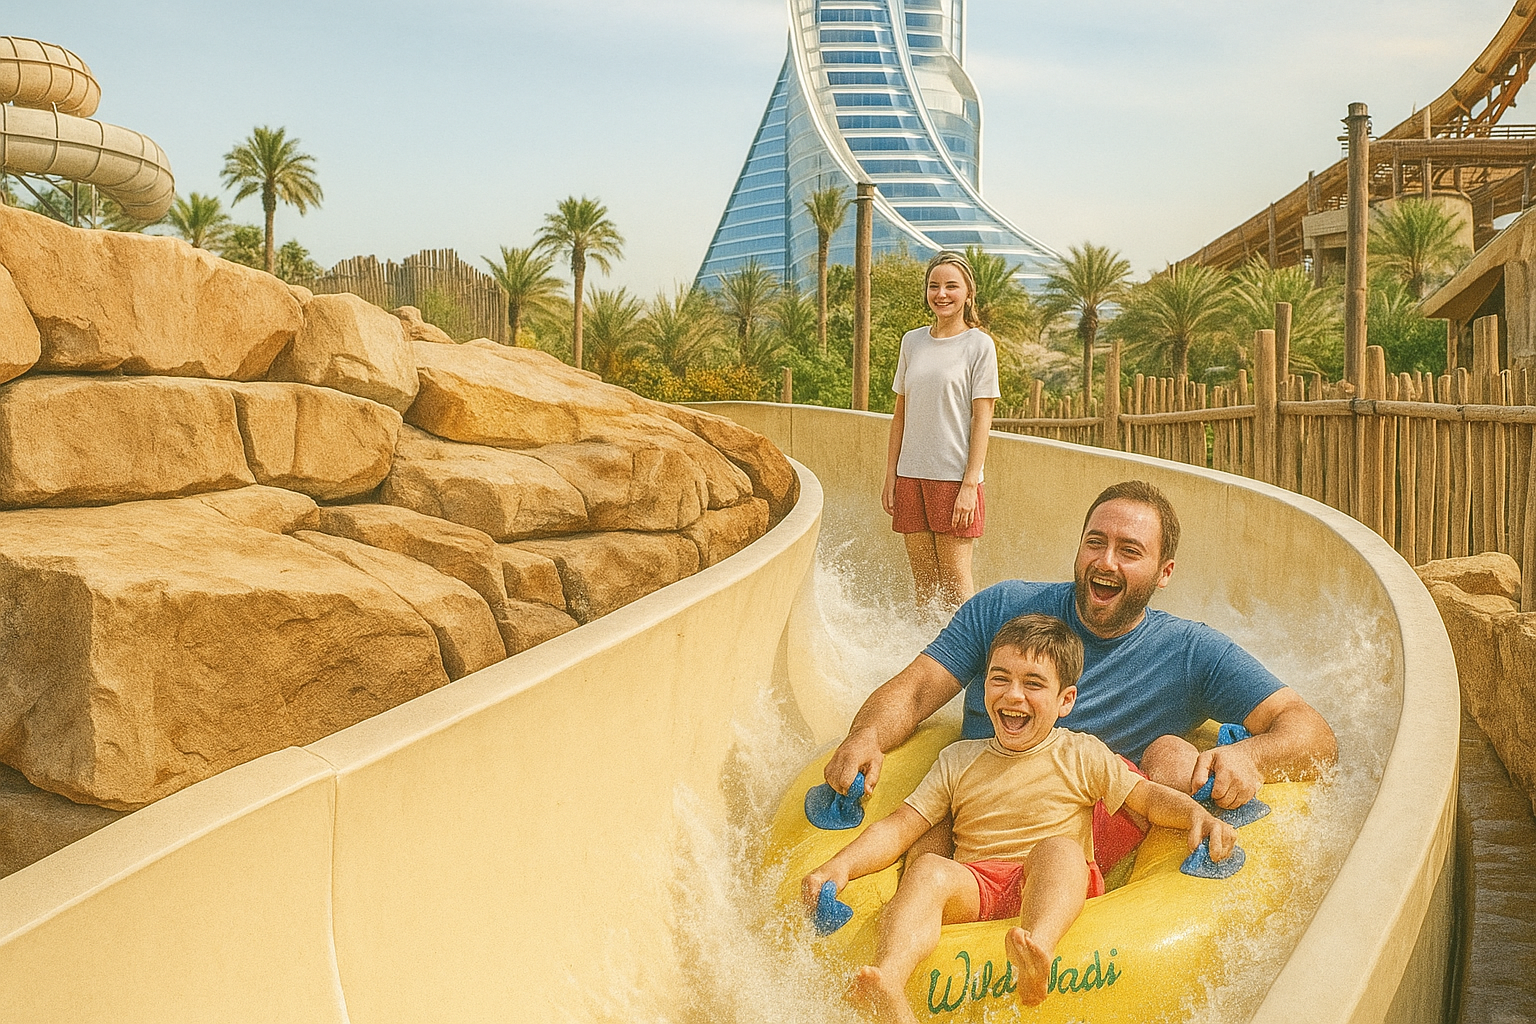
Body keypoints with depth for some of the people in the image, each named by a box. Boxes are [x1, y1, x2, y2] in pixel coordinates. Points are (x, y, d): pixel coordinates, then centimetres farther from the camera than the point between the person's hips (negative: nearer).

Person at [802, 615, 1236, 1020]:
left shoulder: (1082, 756, 15)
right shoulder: (957, 760, 18)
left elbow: (1150, 797, 14)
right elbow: (899, 827, 13)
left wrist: (1198, 814, -8)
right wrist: (841, 865, -2)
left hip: (1054, 888, -1)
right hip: (973, 891, 1)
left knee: (1057, 849, -33)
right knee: (928, 869, -31)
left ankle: (1037, 945, -63)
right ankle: (888, 988, -56)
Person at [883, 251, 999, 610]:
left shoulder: (979, 344, -2)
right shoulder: (912, 341, 11)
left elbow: (982, 419, -6)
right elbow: (901, 414, 13)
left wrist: (969, 485, -13)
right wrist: (890, 477, 8)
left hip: (954, 476, -4)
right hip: (910, 475, 4)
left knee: (955, 579, -1)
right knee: (923, 578, 9)